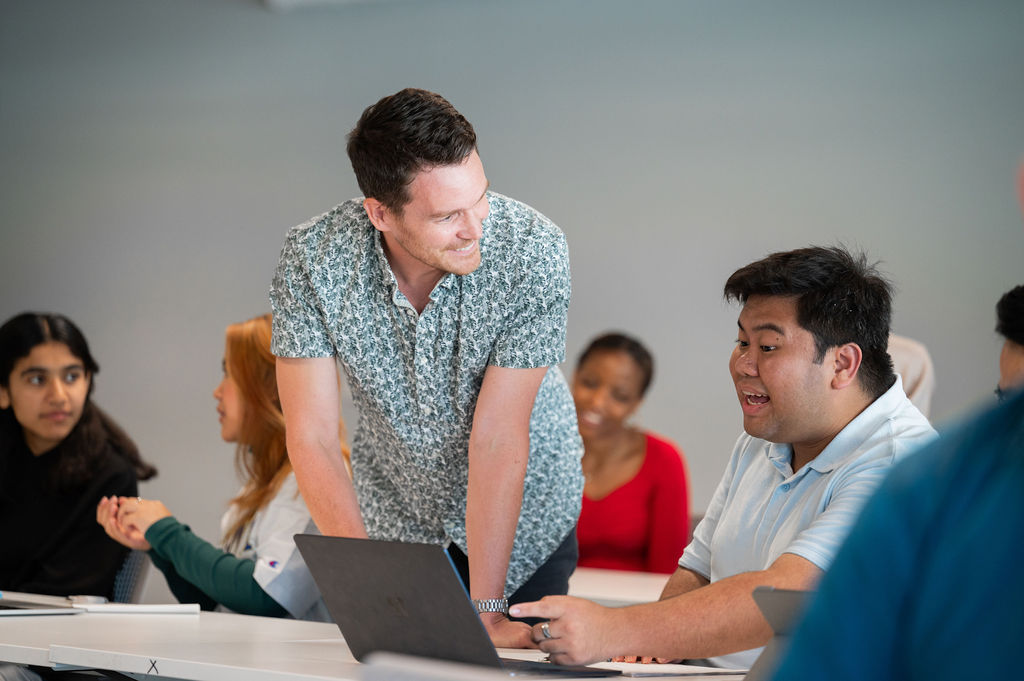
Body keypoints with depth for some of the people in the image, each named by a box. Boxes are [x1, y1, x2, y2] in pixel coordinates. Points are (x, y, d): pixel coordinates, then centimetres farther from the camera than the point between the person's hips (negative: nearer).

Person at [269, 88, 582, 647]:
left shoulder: (532, 249, -29)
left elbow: (498, 439, -29)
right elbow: (312, 439, -22)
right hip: (396, 512, 1)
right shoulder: (312, 260, -24)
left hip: (526, 511, -1)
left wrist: (485, 611, -30)